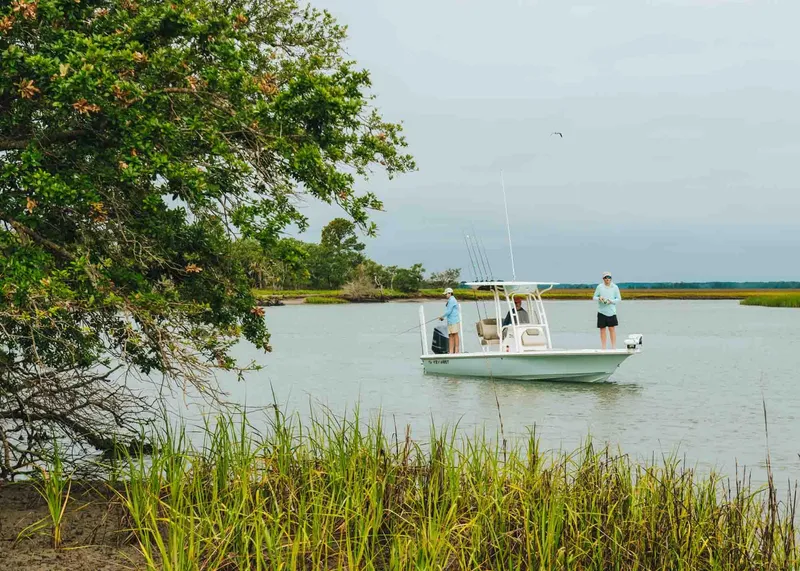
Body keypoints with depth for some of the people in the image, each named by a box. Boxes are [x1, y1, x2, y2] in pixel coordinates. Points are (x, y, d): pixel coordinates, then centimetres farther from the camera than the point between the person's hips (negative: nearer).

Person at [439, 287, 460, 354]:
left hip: (454, 320, -10)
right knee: (451, 335, 4)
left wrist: (443, 316, -4)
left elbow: (449, 311, -16)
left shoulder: (452, 300, -12)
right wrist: (443, 318, 13)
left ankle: (456, 350, -3)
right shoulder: (449, 301, 20)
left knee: (455, 334, -6)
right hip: (450, 321, 10)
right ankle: (451, 351, 1)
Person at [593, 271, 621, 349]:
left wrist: (611, 301, -12)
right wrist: (599, 298, -16)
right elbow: (594, 297, 6)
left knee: (612, 329, -3)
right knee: (602, 329, 3)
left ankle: (614, 347, 2)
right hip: (601, 311, 0)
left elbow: (619, 299, 6)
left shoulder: (615, 287, 2)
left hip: (611, 311, 0)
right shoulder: (599, 287, 1)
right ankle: (603, 348, 10)